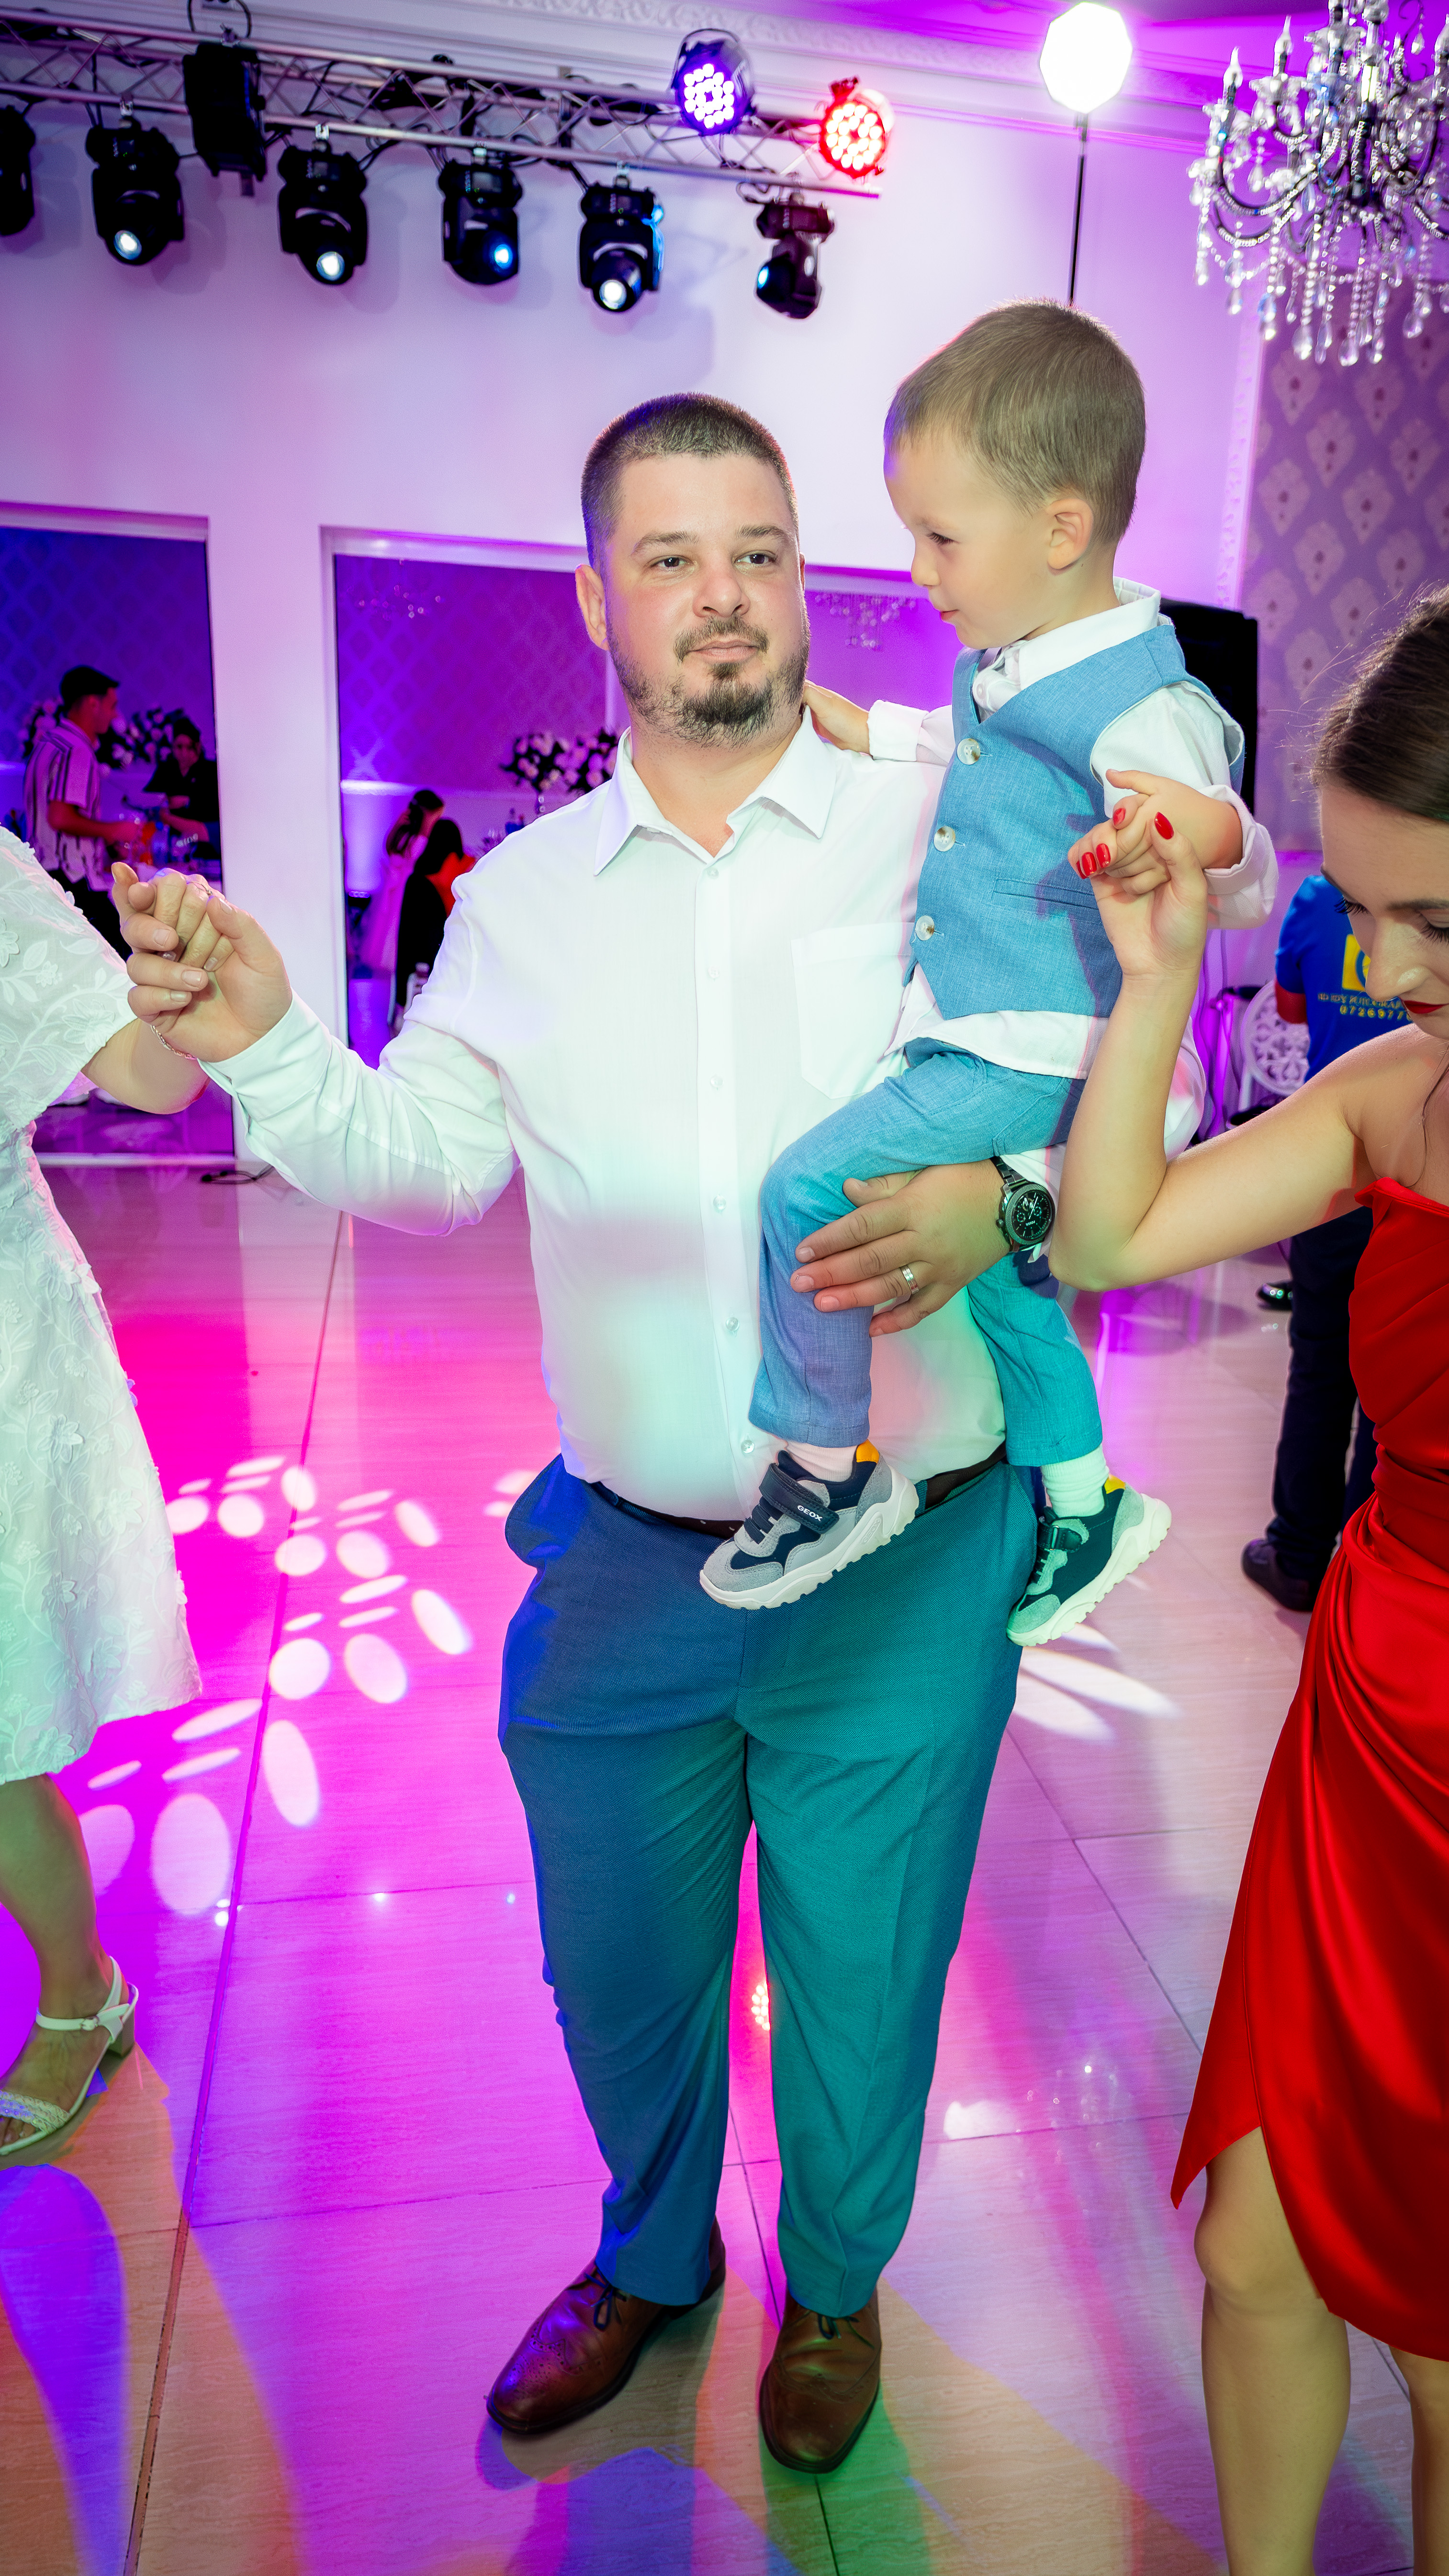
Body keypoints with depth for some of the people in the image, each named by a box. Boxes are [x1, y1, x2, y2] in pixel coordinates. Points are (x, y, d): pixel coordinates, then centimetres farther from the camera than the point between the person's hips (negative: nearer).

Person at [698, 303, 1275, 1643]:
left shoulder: (1135, 700, -19)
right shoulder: (1006, 665, 9)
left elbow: (1248, 881, -21)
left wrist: (1204, 831, -42)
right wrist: (867, 731, 29)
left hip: (1025, 1054, -10)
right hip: (967, 1033, 10)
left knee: (806, 1189, -17)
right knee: (998, 1265, 18)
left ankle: (831, 1471, 1)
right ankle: (1087, 1504, 36)